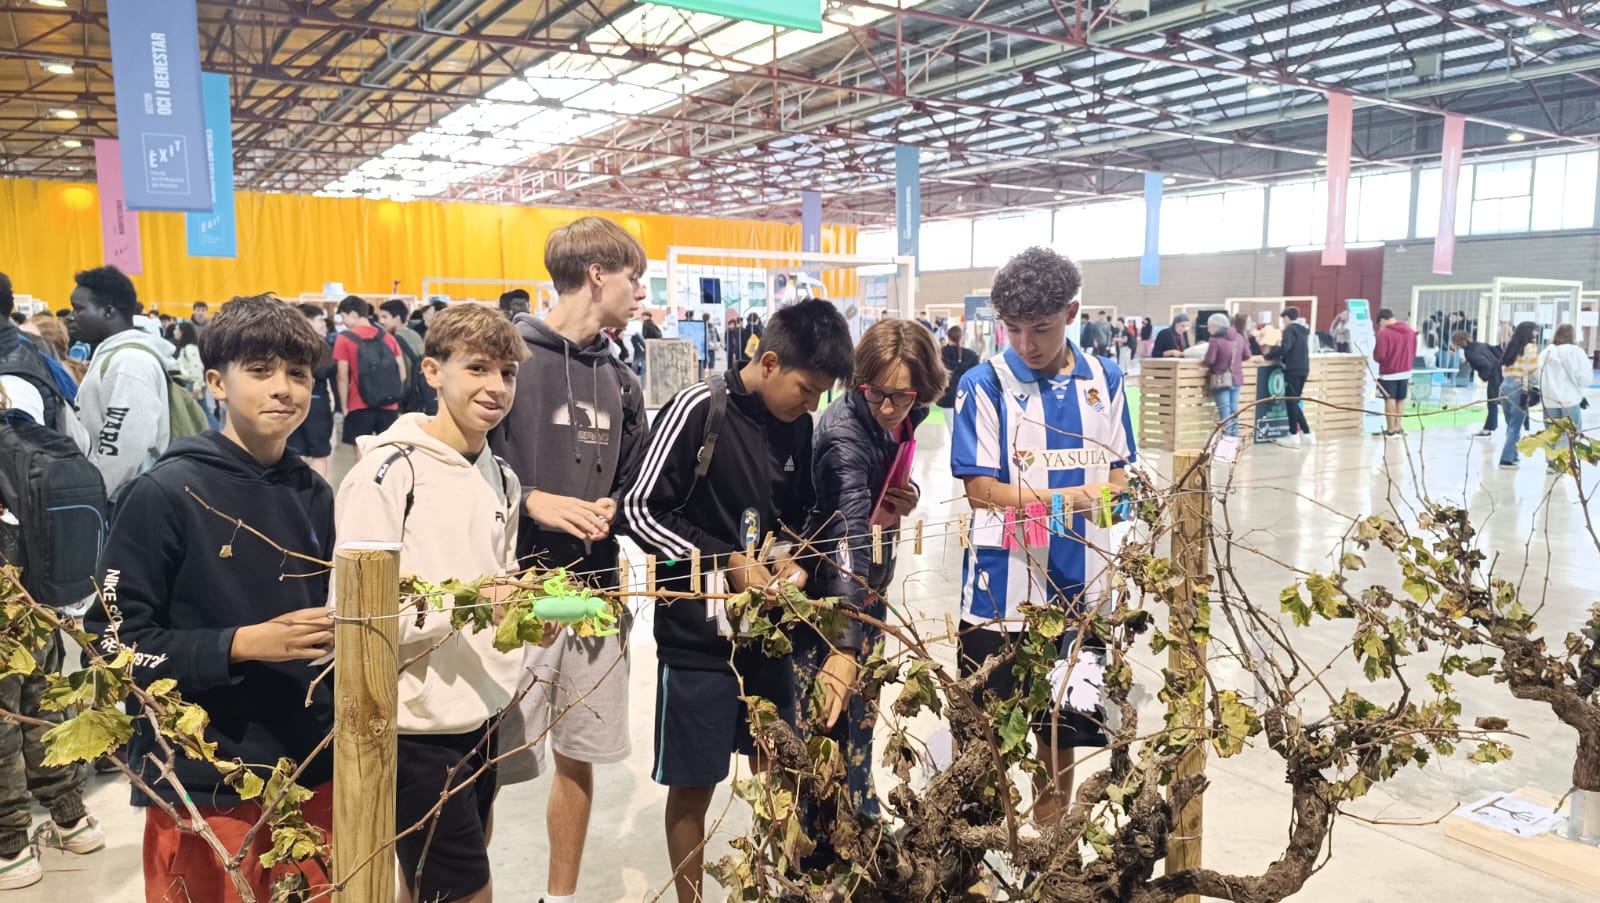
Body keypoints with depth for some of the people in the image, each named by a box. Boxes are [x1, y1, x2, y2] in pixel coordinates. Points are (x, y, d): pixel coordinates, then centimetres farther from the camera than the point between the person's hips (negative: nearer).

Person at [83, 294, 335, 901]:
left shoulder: (312, 494, 5)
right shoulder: (166, 493, -12)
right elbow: (114, 641, -11)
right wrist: (242, 645, -21)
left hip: (312, 771, 5)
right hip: (205, 786, -5)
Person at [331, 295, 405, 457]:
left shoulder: (345, 339, -5)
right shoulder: (388, 337, 7)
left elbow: (343, 378, -7)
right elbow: (402, 373, 7)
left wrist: (344, 407, 1)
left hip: (360, 406, -3)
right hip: (389, 405, 4)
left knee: (362, 451, 2)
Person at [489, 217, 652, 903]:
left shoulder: (620, 381, 12)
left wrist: (610, 509, -4)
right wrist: (532, 500, -18)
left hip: (596, 592, 6)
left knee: (580, 758, 16)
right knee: (488, 769, 1)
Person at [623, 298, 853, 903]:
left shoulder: (797, 424, 3)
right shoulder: (699, 409, -15)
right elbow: (640, 509, -14)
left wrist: (793, 558, -5)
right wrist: (728, 563, -17)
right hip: (698, 633, -5)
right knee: (693, 786, 7)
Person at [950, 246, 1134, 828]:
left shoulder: (1104, 380, 5)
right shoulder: (985, 384, -7)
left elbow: (1118, 473, 12)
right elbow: (981, 490, -11)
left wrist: (1115, 492, -12)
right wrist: (1070, 497, -21)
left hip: (1079, 591, 4)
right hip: (1001, 593, -3)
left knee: (1061, 735, 16)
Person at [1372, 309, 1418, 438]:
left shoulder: (1384, 333, -14)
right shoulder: (1410, 330, 6)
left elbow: (1379, 356, -15)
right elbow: (1414, 352, 11)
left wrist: (1376, 358, 6)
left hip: (1389, 372, -6)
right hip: (1406, 372, 6)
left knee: (1390, 400, 1)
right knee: (1401, 399, 12)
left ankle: (1391, 430, 5)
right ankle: (1397, 428, 15)